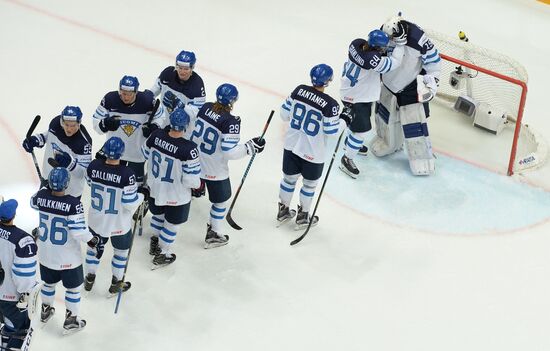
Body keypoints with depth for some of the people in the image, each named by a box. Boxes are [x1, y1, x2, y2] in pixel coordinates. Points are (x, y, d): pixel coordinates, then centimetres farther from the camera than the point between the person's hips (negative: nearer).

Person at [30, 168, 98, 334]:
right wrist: (90, 239, -7)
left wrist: (47, 187, 16)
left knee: (49, 282, 28)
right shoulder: (73, 204, -28)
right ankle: (71, 320, 25)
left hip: (45, 253, 5)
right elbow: (78, 230, -25)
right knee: (73, 287, 15)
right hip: (68, 257, -5)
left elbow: (33, 203, 11)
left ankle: (46, 310, 47)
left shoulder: (41, 195, -14)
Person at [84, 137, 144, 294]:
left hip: (96, 220, 3)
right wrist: (142, 193, -5)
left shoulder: (94, 166, -19)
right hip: (119, 224, -3)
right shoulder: (126, 173, -30)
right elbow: (130, 203, -24)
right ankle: (116, 283, 35)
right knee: (121, 250, 22)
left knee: (94, 246, 26)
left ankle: (89, 280, 40)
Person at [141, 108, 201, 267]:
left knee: (158, 214, 30)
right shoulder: (188, 149, -33)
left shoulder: (156, 135, -19)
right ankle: (162, 255, 32)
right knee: (172, 223, 19)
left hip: (155, 188, 5)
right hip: (176, 196, -5)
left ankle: (154, 243, 52)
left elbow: (145, 154, 2)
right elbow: (191, 179, -25)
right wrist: (198, 184, -2)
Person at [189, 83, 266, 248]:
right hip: (215, 171, -6)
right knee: (221, 200, 15)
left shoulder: (205, 108, -7)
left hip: (195, 162, 6)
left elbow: (193, 133, 5)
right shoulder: (231, 122, -26)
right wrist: (251, 147, -17)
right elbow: (230, 152, -27)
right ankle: (213, 235, 27)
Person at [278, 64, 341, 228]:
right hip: (313, 153, -4)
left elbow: (285, 113, 0)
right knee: (309, 184, 18)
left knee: (289, 178, 23)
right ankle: (303, 217, 32)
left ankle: (283, 211, 40)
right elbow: (331, 131, -16)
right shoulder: (330, 104, -23)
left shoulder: (299, 91, -10)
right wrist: (344, 121, 2)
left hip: (292, 145, 4)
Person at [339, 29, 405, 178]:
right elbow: (394, 62, -25)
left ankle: (349, 142, 55)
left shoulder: (356, 44, -13)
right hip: (357, 98, -10)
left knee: (361, 120, 31)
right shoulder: (373, 60, -36)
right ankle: (347, 159, 13)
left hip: (349, 91, 10)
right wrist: (400, 44, -20)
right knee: (361, 128, 1)